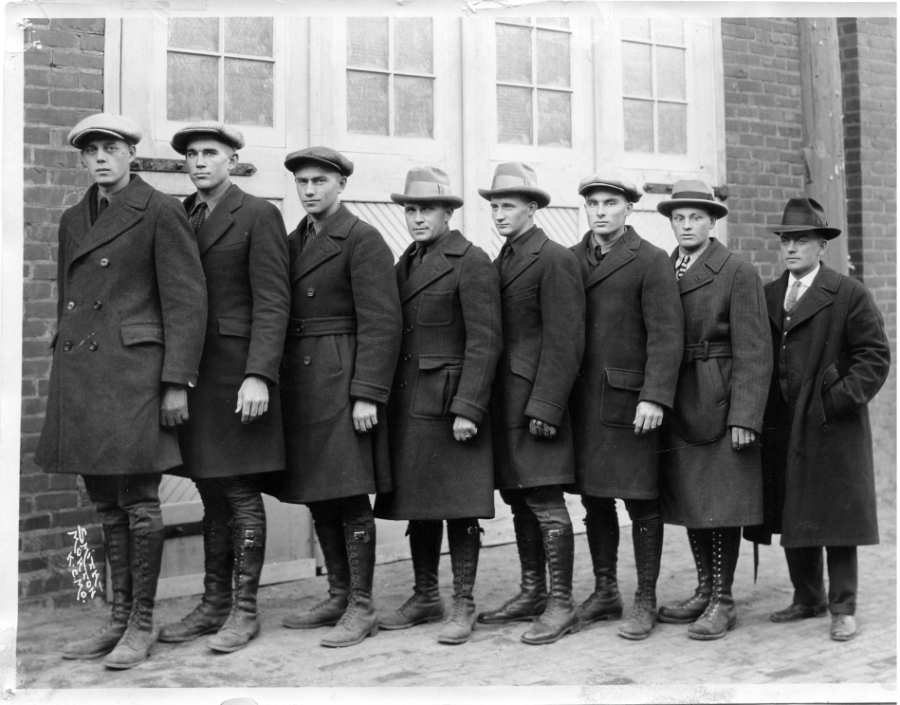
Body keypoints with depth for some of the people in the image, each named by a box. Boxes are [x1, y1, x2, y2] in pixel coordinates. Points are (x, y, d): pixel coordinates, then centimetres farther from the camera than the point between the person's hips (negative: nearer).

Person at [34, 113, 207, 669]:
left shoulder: (160, 212, -4)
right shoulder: (73, 220, 17)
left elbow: (187, 301, -8)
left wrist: (177, 382, -13)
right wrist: (64, 384, 19)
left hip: (134, 373, -7)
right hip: (79, 379, 7)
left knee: (138, 501, -2)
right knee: (106, 504, 11)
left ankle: (142, 625, 10)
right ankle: (119, 620, 21)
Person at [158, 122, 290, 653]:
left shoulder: (259, 215, -4)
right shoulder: (181, 218, 15)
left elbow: (272, 302, -11)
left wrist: (259, 376, -19)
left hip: (238, 368, -6)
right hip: (193, 371, 6)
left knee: (241, 492, -1)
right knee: (212, 493, 11)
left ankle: (245, 610, 8)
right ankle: (214, 604, 20)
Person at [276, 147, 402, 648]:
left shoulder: (363, 240, -7)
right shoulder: (292, 242, 17)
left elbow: (382, 323, -13)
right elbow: (279, 316, 17)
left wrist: (367, 394, -19)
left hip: (342, 382, -8)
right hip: (299, 385, 8)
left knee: (349, 495, -4)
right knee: (318, 497, 12)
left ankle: (362, 608, 5)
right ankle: (339, 596, 23)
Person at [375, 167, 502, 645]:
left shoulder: (472, 263, -7)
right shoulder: (406, 263, 16)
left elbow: (485, 341, -13)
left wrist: (467, 409, -18)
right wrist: (387, 401, 11)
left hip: (450, 404, -7)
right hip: (408, 405, 7)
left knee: (458, 507, -1)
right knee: (417, 505, 13)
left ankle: (463, 606, 9)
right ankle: (425, 597, 25)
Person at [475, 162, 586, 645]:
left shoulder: (554, 259, -8)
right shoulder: (501, 261, 18)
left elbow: (565, 341, -14)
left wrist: (544, 406, -19)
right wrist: (487, 401, 10)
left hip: (536, 399, -8)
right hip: (504, 401, 8)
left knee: (546, 503, -5)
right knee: (519, 500, 14)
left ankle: (561, 605, 2)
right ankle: (532, 594, 24)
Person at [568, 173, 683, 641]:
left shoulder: (650, 261, -4)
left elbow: (666, 335, -11)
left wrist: (655, 398, -19)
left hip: (629, 402, -5)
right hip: (582, 404, 5)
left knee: (641, 502, 2)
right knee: (594, 500, 12)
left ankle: (645, 602, 13)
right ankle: (604, 592, 26)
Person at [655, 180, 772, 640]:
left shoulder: (738, 273, -6)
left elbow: (753, 352, -11)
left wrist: (744, 417, -16)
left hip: (720, 406, -5)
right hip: (676, 408, 6)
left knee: (722, 506, 0)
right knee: (691, 504, 13)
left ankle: (723, 602, 11)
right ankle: (704, 591, 26)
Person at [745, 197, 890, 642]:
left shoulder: (849, 295, -2)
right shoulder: (766, 296, 12)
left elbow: (874, 356, -5)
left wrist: (840, 398, -14)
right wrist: (759, 412, 2)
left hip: (833, 429, -4)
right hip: (782, 430, 5)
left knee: (836, 519, 2)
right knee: (792, 520, 10)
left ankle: (842, 608, 12)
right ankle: (807, 598, 24)